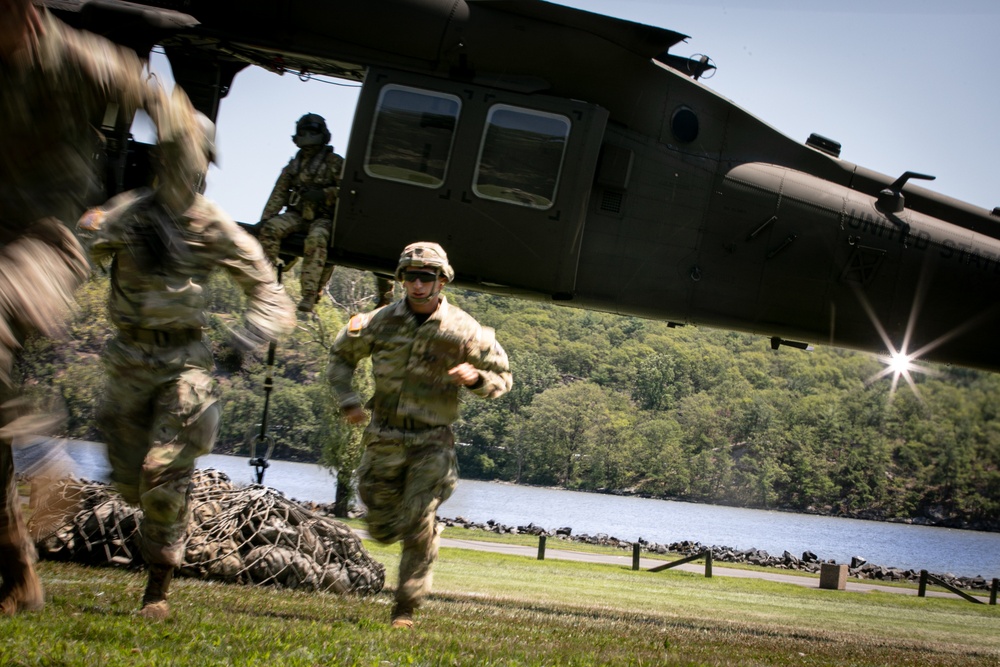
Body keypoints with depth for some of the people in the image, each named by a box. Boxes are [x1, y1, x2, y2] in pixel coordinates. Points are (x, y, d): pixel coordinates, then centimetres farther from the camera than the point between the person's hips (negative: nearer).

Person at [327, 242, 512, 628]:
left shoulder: (463, 331, -7)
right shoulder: (381, 322, -3)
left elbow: (503, 378, 3)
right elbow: (341, 355, 15)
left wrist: (475, 378, -19)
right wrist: (346, 399, 0)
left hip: (431, 443, -3)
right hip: (384, 440, 3)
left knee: (417, 529, -9)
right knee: (382, 531, 10)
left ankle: (406, 609, 3)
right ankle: (428, 524, 42)